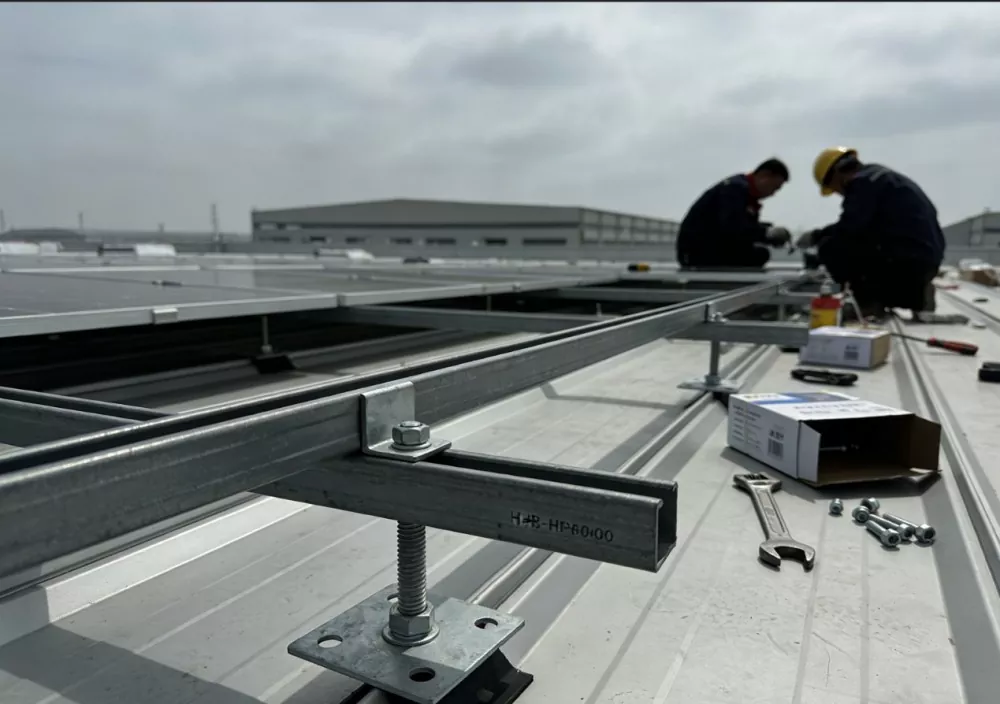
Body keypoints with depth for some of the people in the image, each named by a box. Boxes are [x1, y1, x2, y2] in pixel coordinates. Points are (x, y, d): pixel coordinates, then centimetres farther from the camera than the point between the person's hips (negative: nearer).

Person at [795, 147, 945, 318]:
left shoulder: (863, 182, -8)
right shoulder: (880, 176, 21)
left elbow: (849, 227, -19)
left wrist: (816, 236, -4)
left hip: (906, 260, -9)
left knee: (830, 247, -8)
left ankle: (871, 305, -5)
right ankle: (916, 293, 15)